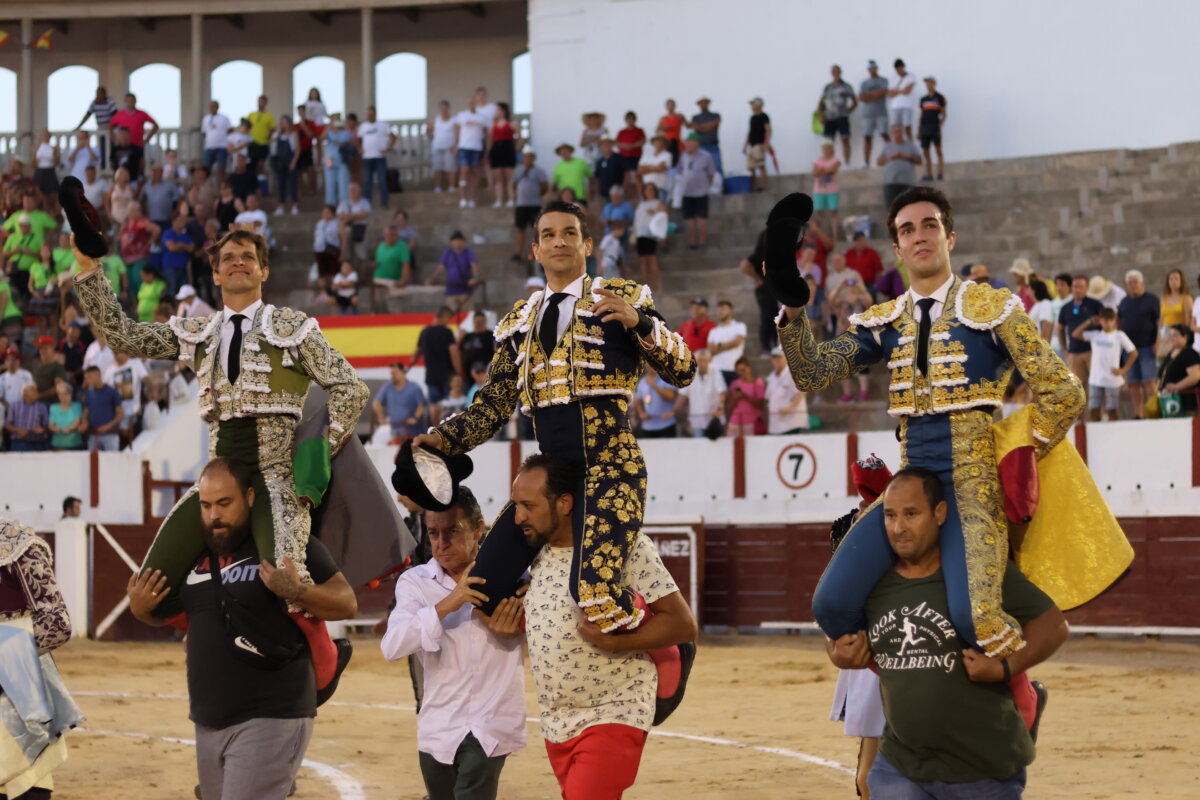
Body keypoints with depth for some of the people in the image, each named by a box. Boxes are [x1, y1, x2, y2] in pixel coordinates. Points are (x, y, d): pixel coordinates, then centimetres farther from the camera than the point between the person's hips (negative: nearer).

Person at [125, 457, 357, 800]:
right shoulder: (194, 552, 10)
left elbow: (346, 602, -10)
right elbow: (166, 613, 24)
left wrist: (295, 592, -27)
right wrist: (140, 608, 1)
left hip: (270, 720, -7)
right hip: (208, 724, 8)